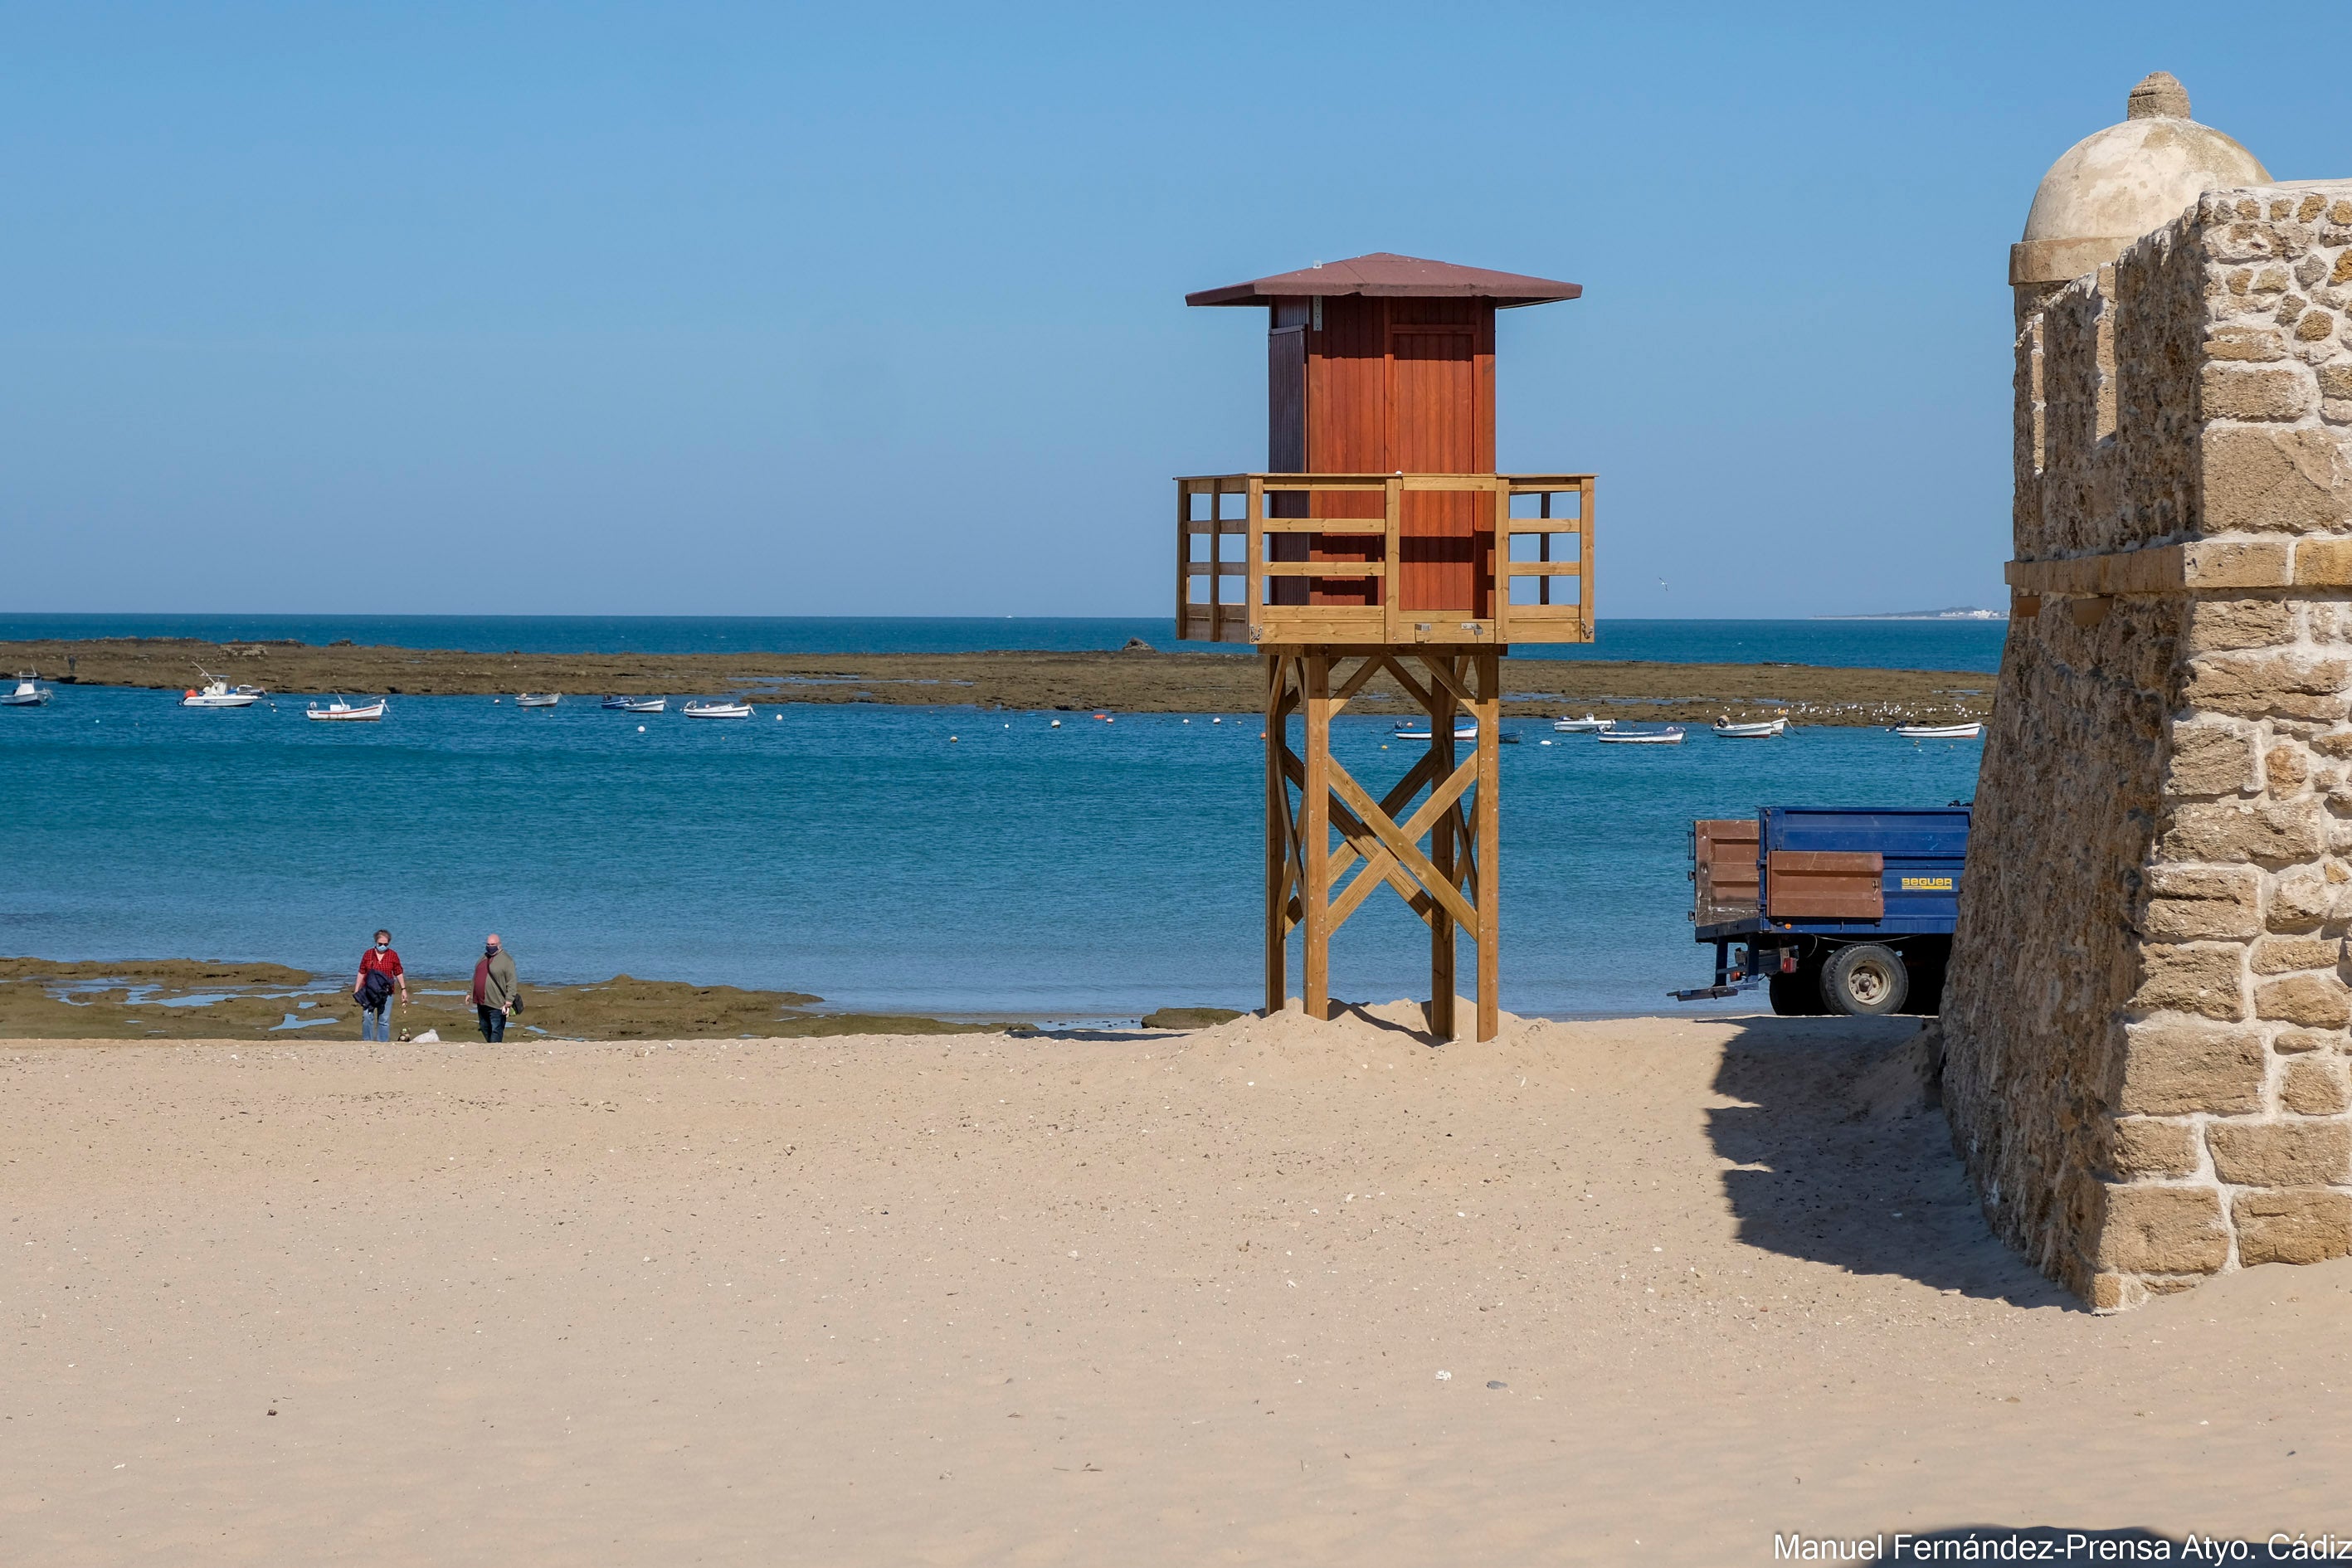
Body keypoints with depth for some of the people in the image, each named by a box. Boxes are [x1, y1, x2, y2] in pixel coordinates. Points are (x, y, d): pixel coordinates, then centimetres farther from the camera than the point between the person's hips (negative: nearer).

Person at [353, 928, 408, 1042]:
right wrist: (356, 990, 5)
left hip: (386, 992, 0)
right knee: (367, 1016, -10)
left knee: (384, 1020, 1)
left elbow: (399, 973, 9)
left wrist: (403, 990, 5)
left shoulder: (393, 955, 4)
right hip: (369, 991, 0)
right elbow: (361, 973, 8)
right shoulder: (368, 954, 5)